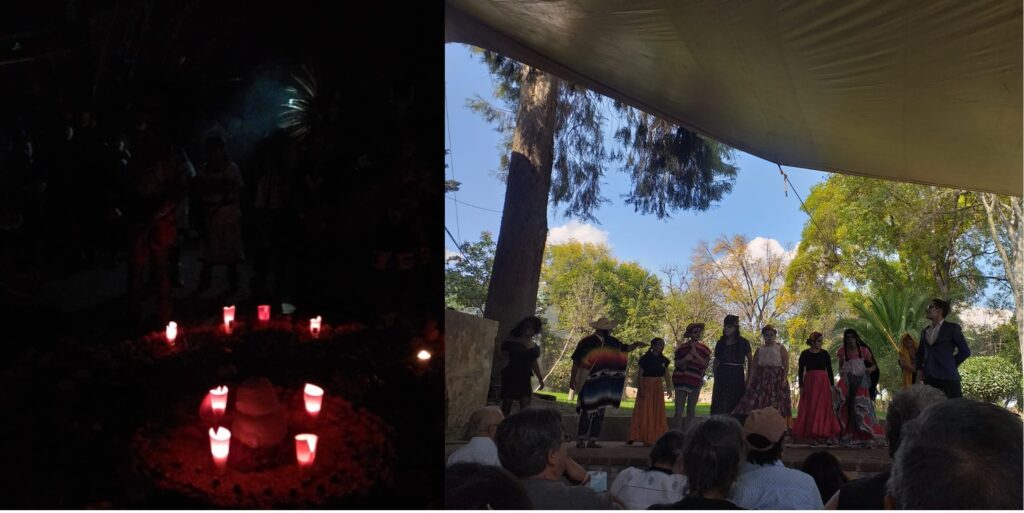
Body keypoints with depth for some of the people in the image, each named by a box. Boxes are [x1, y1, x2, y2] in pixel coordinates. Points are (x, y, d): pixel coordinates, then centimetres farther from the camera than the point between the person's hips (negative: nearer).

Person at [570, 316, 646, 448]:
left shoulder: (612, 342, 8)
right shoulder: (586, 342, -10)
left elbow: (624, 348, 25)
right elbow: (576, 361, -8)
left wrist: (636, 345, 9)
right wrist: (573, 378, -10)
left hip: (604, 384, 6)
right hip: (588, 383, -6)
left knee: (600, 412, 7)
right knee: (587, 411, -9)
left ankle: (592, 440, 13)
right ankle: (580, 440, -5)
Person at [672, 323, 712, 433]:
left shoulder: (704, 349, 9)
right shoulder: (682, 347, 9)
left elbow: (705, 364, -4)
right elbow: (676, 363, 7)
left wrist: (695, 354, -12)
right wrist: (685, 359, -12)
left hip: (695, 381, 1)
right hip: (681, 379, -1)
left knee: (691, 411, 3)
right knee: (679, 410, -8)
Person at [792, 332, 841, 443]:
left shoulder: (824, 353, 5)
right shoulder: (805, 354, 2)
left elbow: (829, 370, 6)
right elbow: (800, 370, 2)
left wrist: (831, 385, -1)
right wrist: (801, 386, -4)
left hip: (823, 383, 0)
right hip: (809, 383, 0)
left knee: (824, 408, -3)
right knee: (810, 409, 0)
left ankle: (826, 435, -3)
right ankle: (815, 436, 5)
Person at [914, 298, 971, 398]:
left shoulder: (952, 328, 3)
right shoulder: (925, 331, 18)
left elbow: (965, 351, 2)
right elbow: (920, 352, 26)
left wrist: (950, 366, 0)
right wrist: (919, 369, 11)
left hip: (948, 376, -5)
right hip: (929, 378, 5)